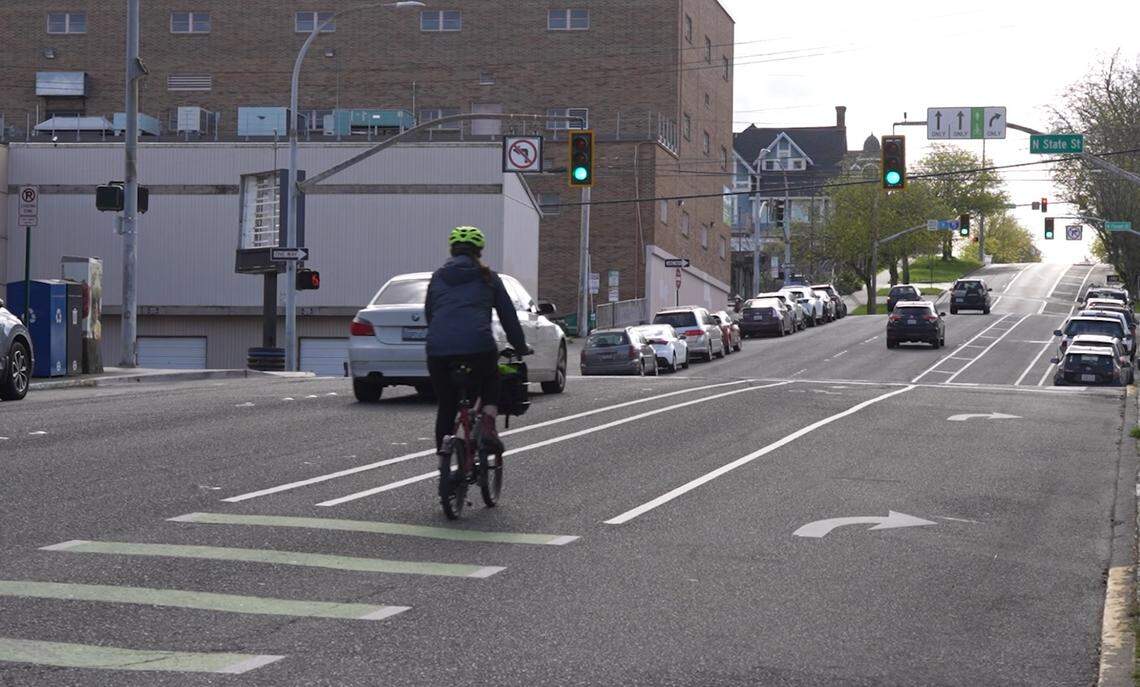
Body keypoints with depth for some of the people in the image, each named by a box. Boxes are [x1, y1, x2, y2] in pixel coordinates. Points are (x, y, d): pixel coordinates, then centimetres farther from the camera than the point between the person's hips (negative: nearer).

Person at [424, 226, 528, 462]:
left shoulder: (438, 277, 20)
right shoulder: (488, 278, 15)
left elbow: (428, 314, 25)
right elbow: (508, 316, 17)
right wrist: (521, 347, 28)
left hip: (438, 348, 2)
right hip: (478, 346, -2)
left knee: (446, 407, 17)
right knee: (491, 381, 29)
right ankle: (487, 421, 3)